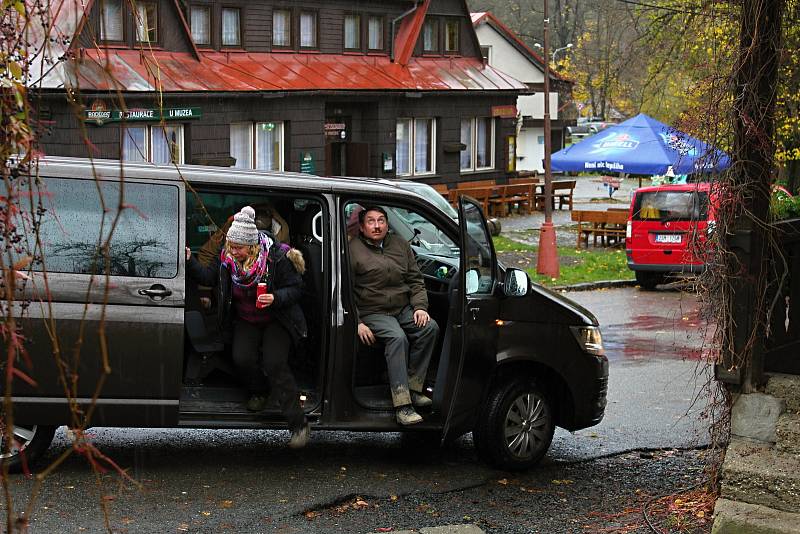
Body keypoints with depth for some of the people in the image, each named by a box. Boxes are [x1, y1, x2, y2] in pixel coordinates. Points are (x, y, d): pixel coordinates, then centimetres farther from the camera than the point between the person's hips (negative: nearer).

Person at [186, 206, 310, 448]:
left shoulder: (276, 258, -20)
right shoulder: (227, 258, -6)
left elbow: (296, 288, -14)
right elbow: (208, 276, -6)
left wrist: (276, 298, -33)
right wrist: (189, 261, -22)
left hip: (276, 320, -4)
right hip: (246, 321, 4)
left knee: (274, 364, -23)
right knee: (242, 358, -21)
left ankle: (299, 424, -19)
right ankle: (257, 393, 15)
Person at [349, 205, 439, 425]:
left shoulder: (400, 245, 14)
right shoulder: (353, 250, -2)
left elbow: (415, 279, 16)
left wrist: (420, 307, -2)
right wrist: (357, 323, -13)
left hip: (404, 309, 6)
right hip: (372, 313, -6)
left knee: (430, 327, -22)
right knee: (397, 337, -33)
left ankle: (412, 388, -18)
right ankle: (402, 405, -40)